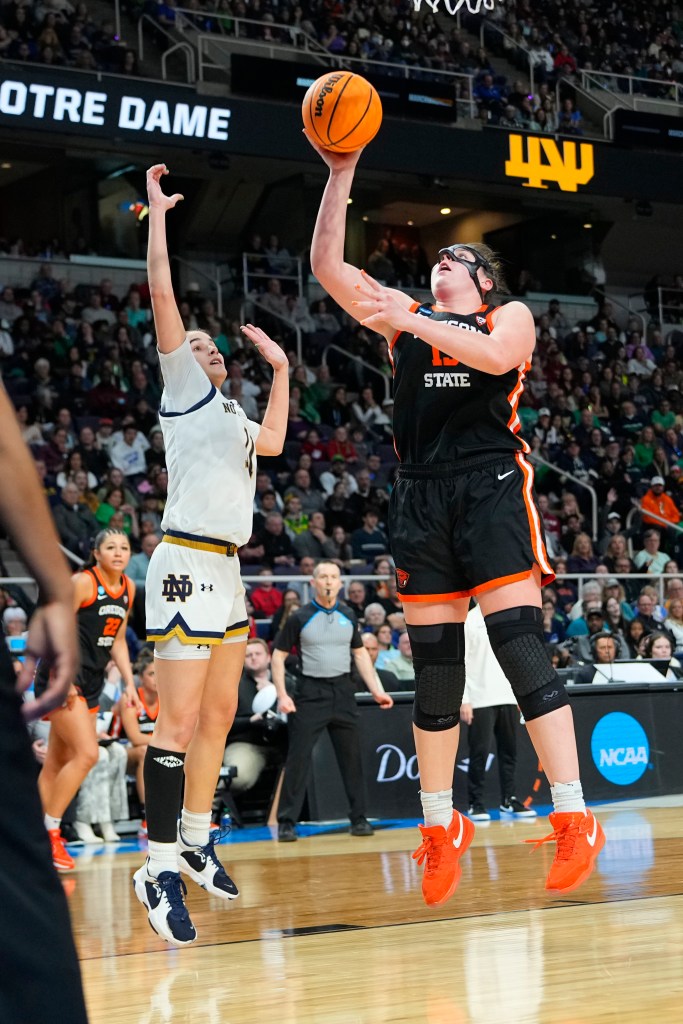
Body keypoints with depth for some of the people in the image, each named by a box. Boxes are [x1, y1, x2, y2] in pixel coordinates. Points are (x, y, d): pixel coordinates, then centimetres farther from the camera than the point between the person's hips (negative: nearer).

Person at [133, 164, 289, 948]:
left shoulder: (229, 413, 24)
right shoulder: (182, 388, 3)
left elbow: (274, 441, 40)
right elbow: (162, 291, -4)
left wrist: (280, 369, 36)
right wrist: (157, 212, -1)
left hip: (227, 566, 9)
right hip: (187, 564, -9)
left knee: (219, 714, 13)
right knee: (180, 719, -12)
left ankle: (194, 840, 24)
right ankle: (159, 866, -10)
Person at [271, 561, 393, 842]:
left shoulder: (348, 616, 8)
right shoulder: (300, 618, -4)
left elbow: (360, 653, 16)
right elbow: (278, 656, -1)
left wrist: (376, 690, 9)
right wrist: (282, 696, -10)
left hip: (342, 691, 4)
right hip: (310, 692, -4)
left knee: (352, 756, 5)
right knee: (298, 757, -5)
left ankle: (358, 818, 14)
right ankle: (286, 822, 1)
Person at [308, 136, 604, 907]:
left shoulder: (509, 316, 11)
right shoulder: (403, 315, 19)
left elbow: (497, 356, -13)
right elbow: (327, 265, 9)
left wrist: (412, 321, -19)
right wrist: (341, 174, 2)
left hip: (491, 487, -3)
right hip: (422, 495, 4)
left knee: (520, 648, -14)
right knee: (434, 669, 4)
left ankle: (574, 821, -13)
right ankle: (441, 829, 14)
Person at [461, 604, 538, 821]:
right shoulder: (469, 621, -4)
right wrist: (464, 700, -13)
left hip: (507, 698, 5)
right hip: (480, 700, -5)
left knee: (509, 751, 8)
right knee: (480, 752, -4)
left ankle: (508, 801, 16)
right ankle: (476, 804, 3)